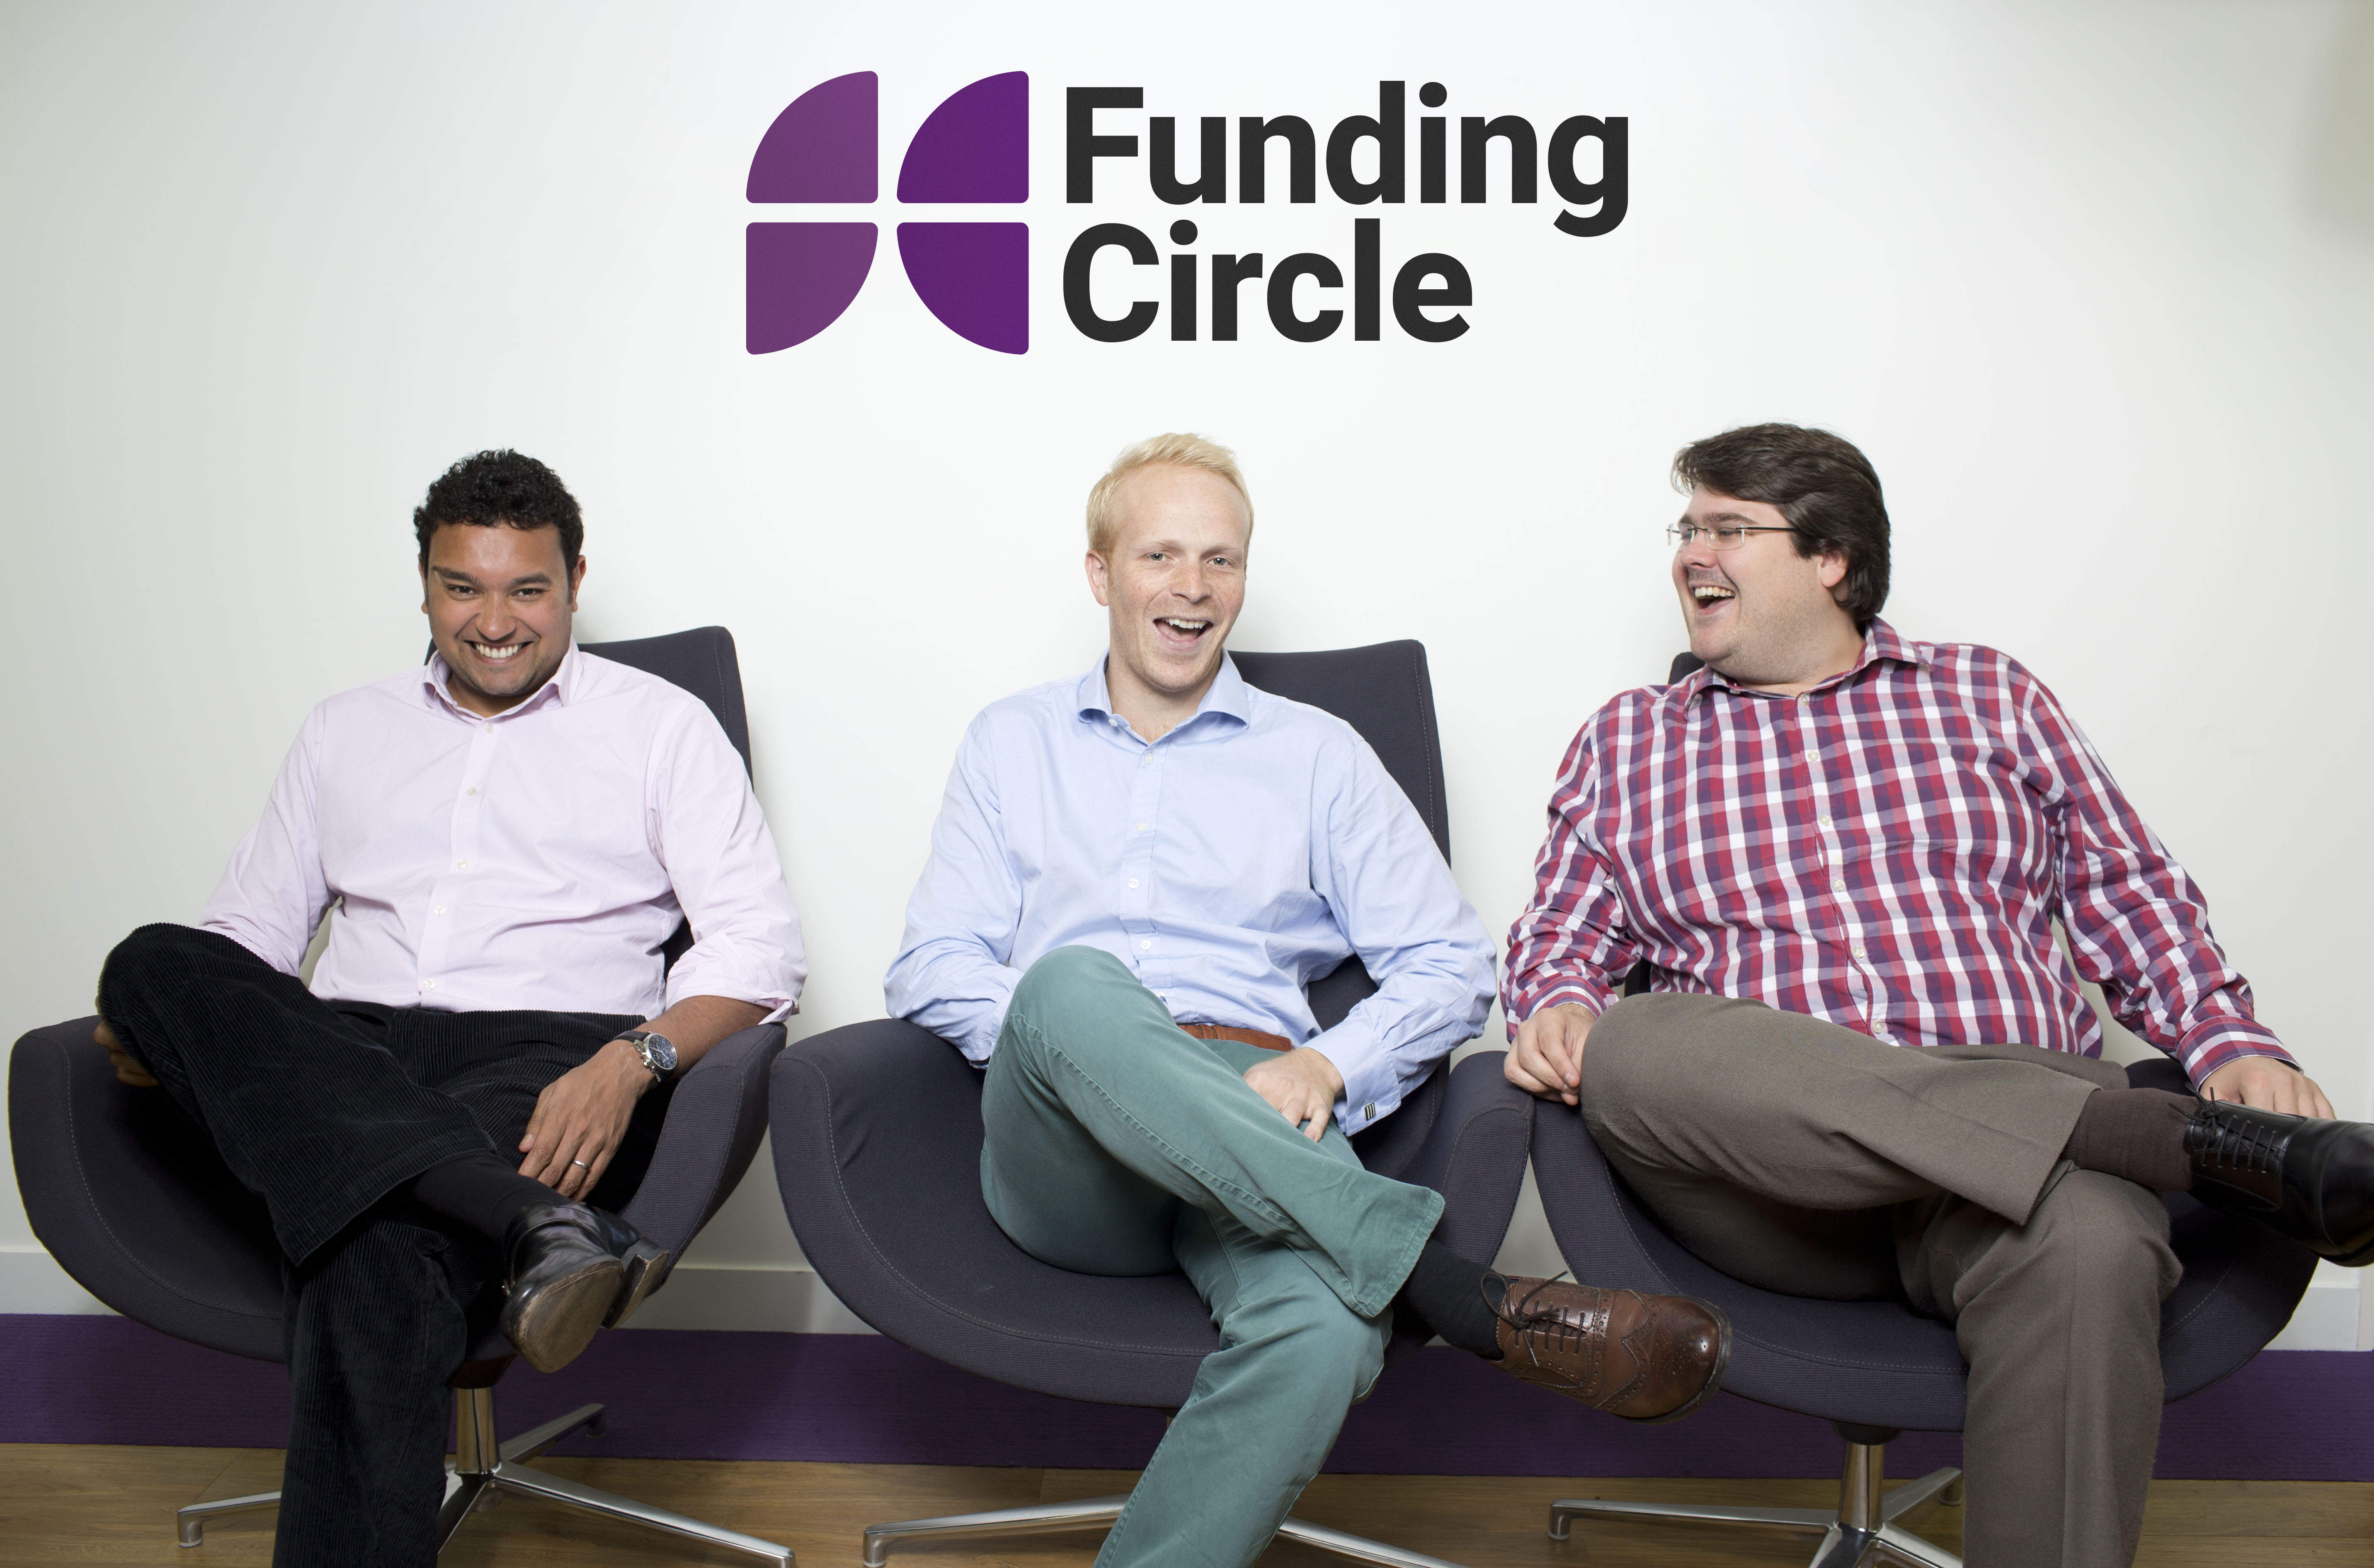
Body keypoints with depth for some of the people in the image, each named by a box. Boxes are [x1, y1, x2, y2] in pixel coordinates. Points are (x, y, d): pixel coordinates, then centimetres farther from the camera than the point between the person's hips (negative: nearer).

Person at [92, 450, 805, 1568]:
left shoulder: (661, 724, 12)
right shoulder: (346, 729, 25)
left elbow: (759, 943, 1)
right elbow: (252, 925, 23)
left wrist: (631, 1061, -19)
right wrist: (171, 1027, -2)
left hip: (546, 1056, -4)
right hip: (341, 1064, 5)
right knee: (155, 962, -28)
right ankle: (529, 1226, -43)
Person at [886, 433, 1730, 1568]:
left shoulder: (1317, 754, 20)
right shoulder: (1012, 742, 21)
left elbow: (1450, 966, 12)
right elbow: (930, 969, 12)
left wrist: (1329, 1066, -8)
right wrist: (1066, 1030, -8)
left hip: (1262, 1137, 0)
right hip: (1064, 1165, 1)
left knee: (1321, 1336, -37)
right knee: (1071, 984, -37)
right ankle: (1465, 1299, -35)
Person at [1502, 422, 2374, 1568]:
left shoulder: (1987, 695, 19)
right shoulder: (1625, 741, 19)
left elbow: (2129, 896, 16)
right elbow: (1559, 938, 16)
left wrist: (2232, 1044, -1)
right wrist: (1557, 1009, -8)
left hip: (2021, 1141, -1)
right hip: (1771, 1183, 1)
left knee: (2087, 1246, -38)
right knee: (1637, 1045, -34)